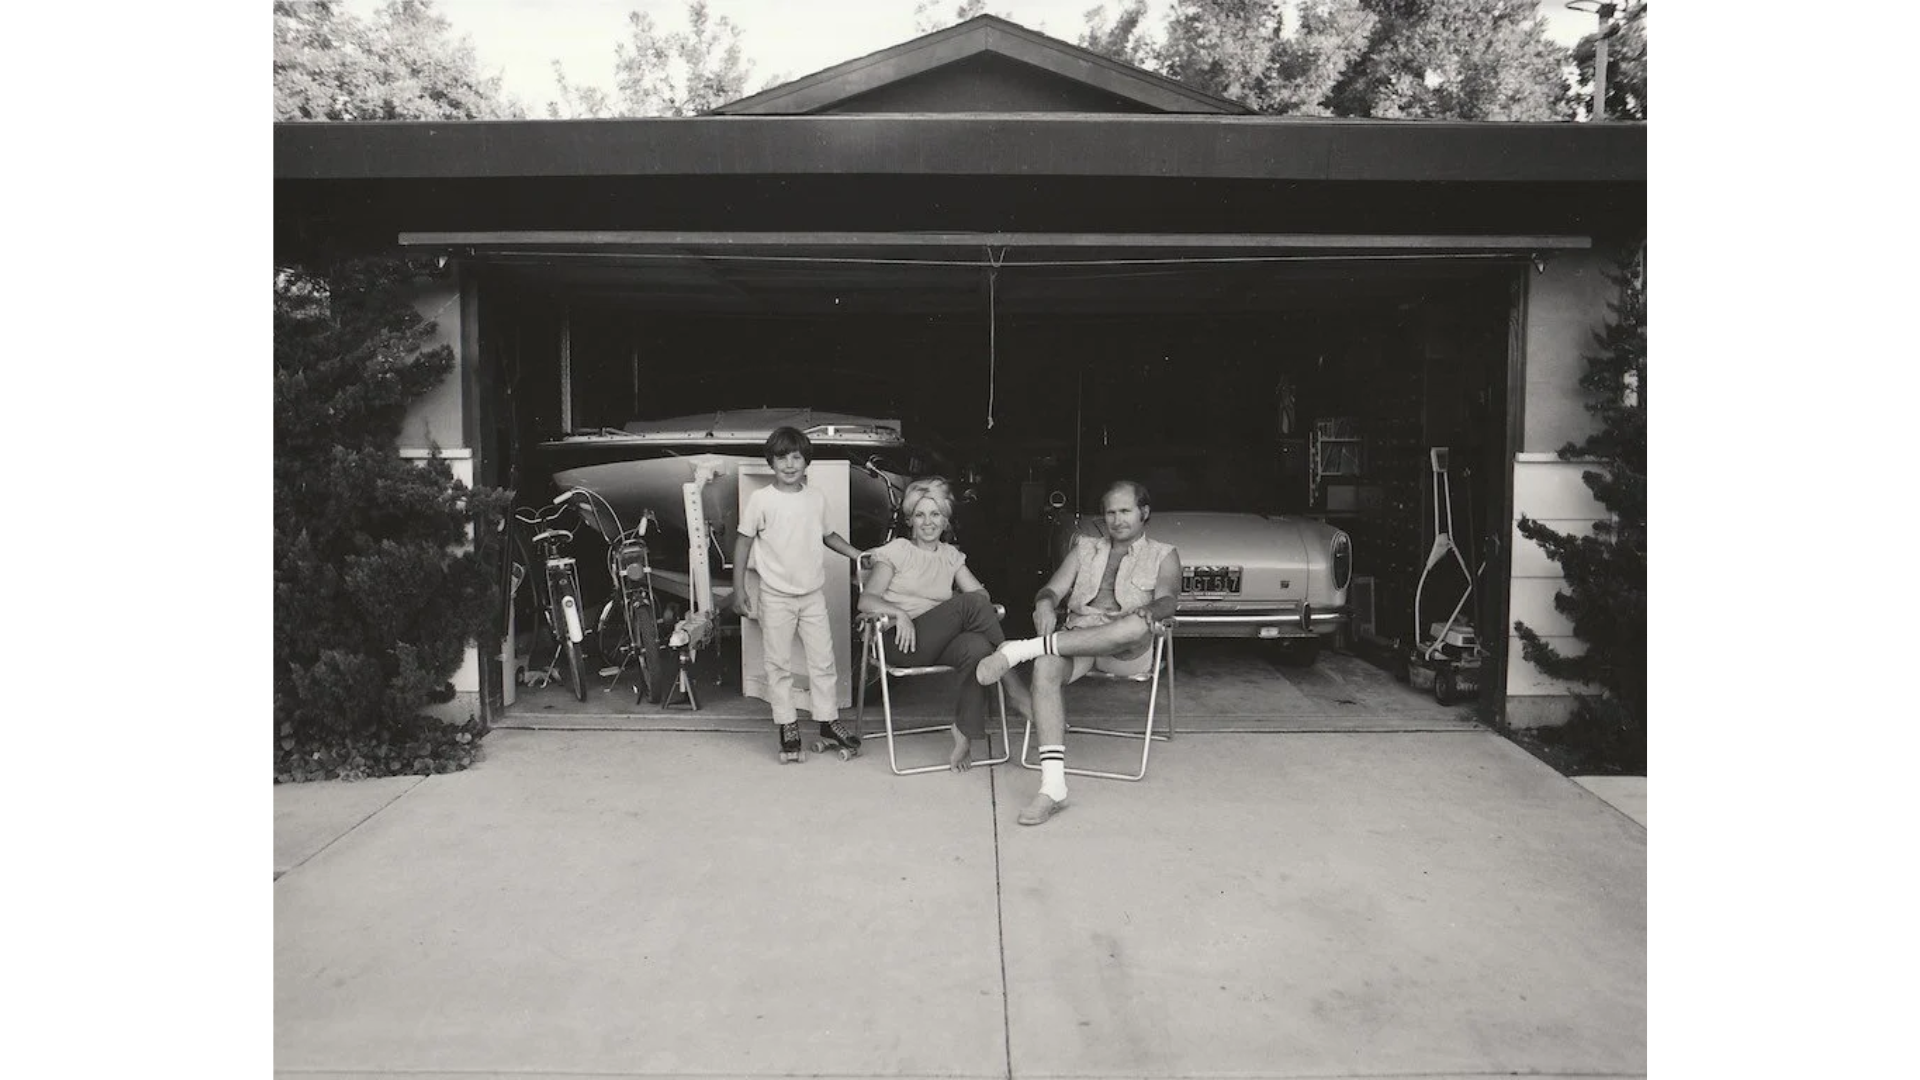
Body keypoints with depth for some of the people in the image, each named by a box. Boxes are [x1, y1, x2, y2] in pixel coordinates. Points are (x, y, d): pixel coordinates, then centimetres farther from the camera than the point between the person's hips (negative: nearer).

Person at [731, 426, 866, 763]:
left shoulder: (817, 498, 2)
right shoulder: (761, 499, -8)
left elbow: (828, 535, 17)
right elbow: (744, 541, -2)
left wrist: (859, 555, 6)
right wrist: (739, 588, -5)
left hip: (813, 593, 3)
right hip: (776, 596, -3)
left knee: (823, 659, 8)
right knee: (779, 665, 5)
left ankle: (828, 721, 20)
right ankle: (787, 726, 15)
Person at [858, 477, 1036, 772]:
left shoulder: (951, 555, 22)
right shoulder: (897, 551, 9)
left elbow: (982, 593, 12)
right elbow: (866, 600, -3)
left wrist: (986, 611, -12)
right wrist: (899, 613, -22)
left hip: (941, 643, 4)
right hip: (902, 642, -4)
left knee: (978, 647, -34)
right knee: (971, 602, -27)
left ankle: (964, 735, -24)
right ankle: (1013, 685, -19)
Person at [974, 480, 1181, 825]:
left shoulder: (1163, 555, 19)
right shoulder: (1085, 548, 28)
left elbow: (1167, 600, -1)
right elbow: (1053, 588, 15)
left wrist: (1148, 611, -27)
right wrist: (1045, 603, -12)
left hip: (1127, 652, -2)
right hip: (1076, 636, 3)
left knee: (1137, 626, -40)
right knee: (1045, 669, -33)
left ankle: (1021, 649, -38)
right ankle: (1053, 785, -39)